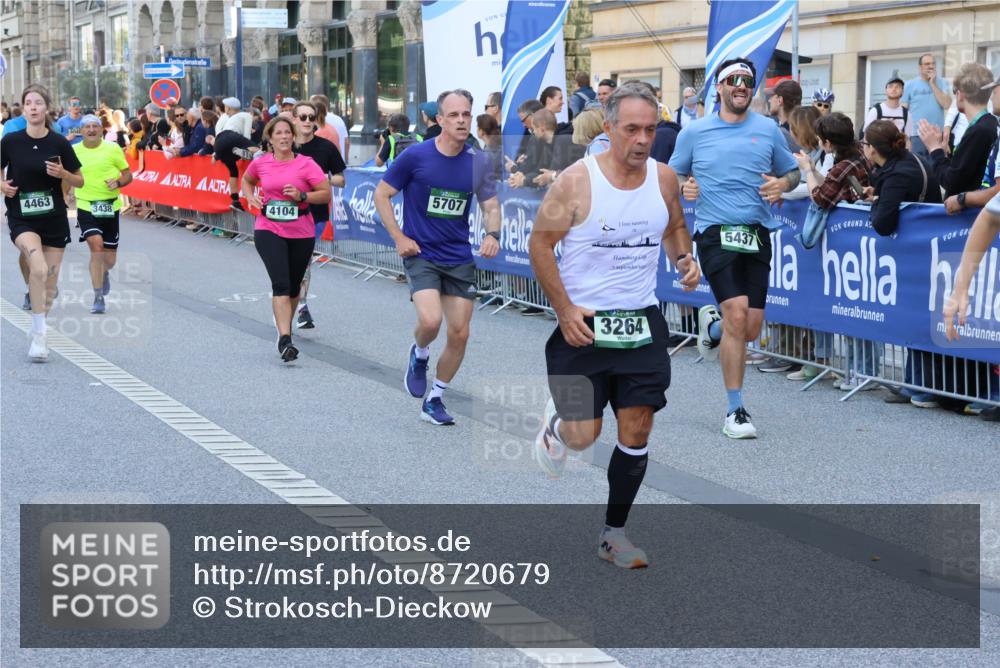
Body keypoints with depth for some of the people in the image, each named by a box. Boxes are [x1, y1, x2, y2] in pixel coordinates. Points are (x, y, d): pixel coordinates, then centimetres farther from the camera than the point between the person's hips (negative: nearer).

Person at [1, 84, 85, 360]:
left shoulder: (59, 143, -3)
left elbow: (80, 181, 4)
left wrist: (62, 174, -16)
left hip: (54, 219, 2)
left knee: (50, 282, 6)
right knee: (38, 269, -27)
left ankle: (38, 337, 27)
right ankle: (38, 336, -20)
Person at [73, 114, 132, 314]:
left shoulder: (113, 149, 1)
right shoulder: (73, 151, 3)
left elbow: (128, 175, 5)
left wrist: (118, 182, -14)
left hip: (110, 206, 1)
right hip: (86, 206, -1)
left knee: (109, 258, 7)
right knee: (96, 245, -22)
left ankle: (104, 273, 47)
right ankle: (98, 297, -15)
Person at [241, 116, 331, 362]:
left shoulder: (306, 164, -5)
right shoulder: (260, 164, 2)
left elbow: (327, 194, -6)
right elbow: (247, 180, 25)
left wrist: (302, 196, -19)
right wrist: (251, 198, 5)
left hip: (301, 233, 1)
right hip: (268, 231, -1)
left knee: (294, 286, 14)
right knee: (281, 284, -17)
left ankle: (285, 324, 41)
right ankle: (285, 339, -23)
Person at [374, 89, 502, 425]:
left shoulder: (478, 162, -1)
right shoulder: (416, 156, -10)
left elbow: (491, 206, 10)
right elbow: (381, 194, -1)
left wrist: (493, 234, -11)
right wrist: (399, 238, -7)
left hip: (460, 259, 4)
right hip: (421, 255, -4)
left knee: (459, 334, 3)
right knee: (430, 320, -24)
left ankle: (434, 401, 22)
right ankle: (419, 355, 12)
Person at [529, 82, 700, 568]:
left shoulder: (664, 178, 0)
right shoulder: (577, 181, -14)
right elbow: (540, 243, -7)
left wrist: (684, 258, -4)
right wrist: (564, 309, -14)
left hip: (642, 321, 4)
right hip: (583, 323, -4)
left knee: (637, 431, 1)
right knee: (582, 435, -3)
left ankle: (613, 534, 16)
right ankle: (555, 422, 36)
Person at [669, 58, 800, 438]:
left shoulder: (768, 130, 9)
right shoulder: (694, 133, 5)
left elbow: (791, 172, 19)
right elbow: (672, 176, 15)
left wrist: (782, 184, -4)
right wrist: (684, 187, -8)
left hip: (756, 234, 3)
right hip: (715, 232, -3)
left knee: (751, 329, 0)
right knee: (737, 314, -18)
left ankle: (712, 325, 38)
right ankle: (735, 411, -8)